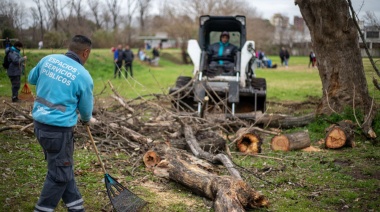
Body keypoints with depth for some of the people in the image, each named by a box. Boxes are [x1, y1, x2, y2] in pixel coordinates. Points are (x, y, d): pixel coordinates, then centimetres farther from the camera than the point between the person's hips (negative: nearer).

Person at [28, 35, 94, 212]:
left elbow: (31, 79, 20)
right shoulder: (84, 76, -12)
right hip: (59, 129, -8)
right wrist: (87, 120, 23)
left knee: (63, 168, 19)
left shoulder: (48, 59, 2)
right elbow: (86, 109, 1)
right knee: (60, 174, 8)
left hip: (39, 123, 8)